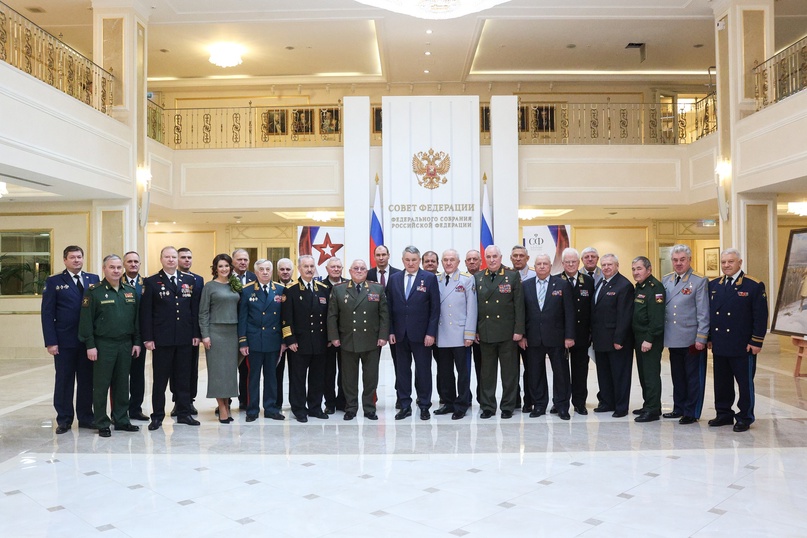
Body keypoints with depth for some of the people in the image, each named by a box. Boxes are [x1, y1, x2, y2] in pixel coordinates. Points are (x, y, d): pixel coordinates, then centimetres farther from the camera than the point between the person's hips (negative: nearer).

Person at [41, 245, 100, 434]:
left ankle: (86, 417, 19)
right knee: (64, 381, 6)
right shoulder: (54, 282, 1)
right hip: (65, 341, -2)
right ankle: (64, 420, 16)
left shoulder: (94, 279, 8)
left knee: (87, 380, 8)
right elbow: (47, 314, -3)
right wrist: (51, 341, -11)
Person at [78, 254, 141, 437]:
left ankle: (121, 420, 21)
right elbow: (86, 320, -7)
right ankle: (102, 423, 13)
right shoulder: (94, 291, -5)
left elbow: (136, 318, 10)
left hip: (126, 345, 4)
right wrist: (90, 345, -11)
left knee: (122, 384, 11)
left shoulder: (131, 291, 8)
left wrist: (137, 342, 6)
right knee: (101, 385, 3)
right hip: (103, 345, -4)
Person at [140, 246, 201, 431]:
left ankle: (184, 413, 18)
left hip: (184, 339, 3)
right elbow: (146, 312, -3)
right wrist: (148, 338, -9)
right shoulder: (151, 282, 0)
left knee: (183, 378, 9)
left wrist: (196, 333, 3)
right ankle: (157, 416, 12)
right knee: (160, 379, 4)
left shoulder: (189, 281, 9)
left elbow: (195, 309, 8)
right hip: (161, 339, -3)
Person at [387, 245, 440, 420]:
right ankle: (405, 406, 17)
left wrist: (431, 333, -10)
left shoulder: (429, 278, -2)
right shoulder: (394, 278, 7)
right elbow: (389, 307, 8)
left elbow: (435, 308, -4)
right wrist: (391, 331, 1)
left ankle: (424, 406, 17)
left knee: (423, 370, 5)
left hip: (421, 334, -3)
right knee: (402, 370, 8)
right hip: (400, 334, 3)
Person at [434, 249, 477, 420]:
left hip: (460, 334, -3)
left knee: (463, 371, 2)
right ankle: (449, 403, 21)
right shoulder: (436, 280, 10)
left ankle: (461, 406, 11)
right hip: (441, 335, 3)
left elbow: (471, 308, -3)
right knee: (444, 372, 9)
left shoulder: (467, 280, 1)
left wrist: (469, 334, -9)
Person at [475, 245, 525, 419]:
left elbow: (519, 305, -3)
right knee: (487, 372, 9)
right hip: (485, 332, 2)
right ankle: (487, 406, 18)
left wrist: (518, 330, -8)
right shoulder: (477, 278, 7)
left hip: (507, 332, -2)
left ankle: (508, 406, 16)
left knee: (509, 372, 5)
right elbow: (475, 306, 7)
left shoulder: (513, 276, -1)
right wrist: (475, 330, 2)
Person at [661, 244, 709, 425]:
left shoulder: (699, 281, -7)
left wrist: (701, 338, -13)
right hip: (673, 339, 5)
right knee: (677, 376, 14)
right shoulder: (666, 280, 8)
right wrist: (663, 334, 6)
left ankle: (691, 413, 13)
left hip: (691, 340, -5)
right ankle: (679, 408, 26)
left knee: (693, 377, 4)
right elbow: (661, 307, 11)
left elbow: (703, 313, -9)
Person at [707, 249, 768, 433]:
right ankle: (724, 414, 23)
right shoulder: (713, 285, 9)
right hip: (719, 346, 5)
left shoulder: (754, 286, -5)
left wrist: (756, 342, -12)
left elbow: (761, 317, -7)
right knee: (721, 382, 12)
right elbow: (708, 313, 13)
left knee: (745, 382, 5)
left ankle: (745, 418, 16)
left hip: (743, 346, -5)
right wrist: (709, 338, 8)